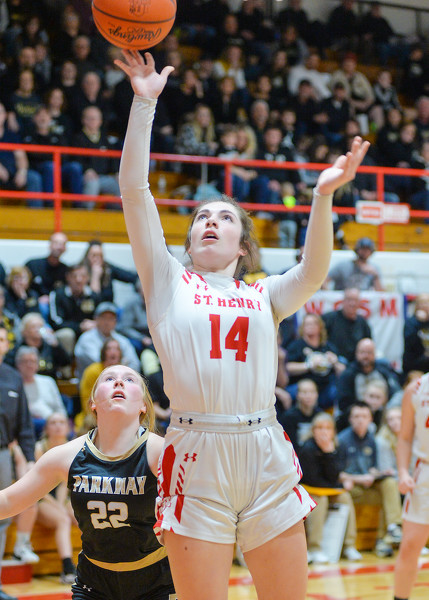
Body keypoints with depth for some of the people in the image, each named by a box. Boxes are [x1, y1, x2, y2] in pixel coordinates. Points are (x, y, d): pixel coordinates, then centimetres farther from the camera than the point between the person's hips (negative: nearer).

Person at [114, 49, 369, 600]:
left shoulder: (263, 295, 17)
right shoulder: (168, 282, 13)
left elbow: (312, 274, -5)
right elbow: (134, 190, 4)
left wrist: (322, 197, -17)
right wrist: (144, 103, 0)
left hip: (265, 456, 2)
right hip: (196, 456, -2)